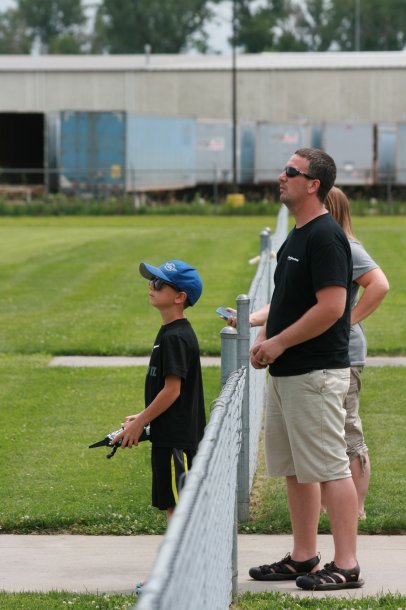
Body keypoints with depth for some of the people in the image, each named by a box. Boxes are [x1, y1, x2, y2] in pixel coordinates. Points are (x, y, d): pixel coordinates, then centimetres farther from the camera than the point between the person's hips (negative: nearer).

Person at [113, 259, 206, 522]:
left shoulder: (175, 337, -17)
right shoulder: (171, 332, 14)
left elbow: (172, 390, -20)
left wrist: (139, 423, -13)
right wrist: (144, 417, 16)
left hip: (176, 438, -10)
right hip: (171, 434, 10)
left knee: (176, 505, -6)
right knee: (171, 504, 14)